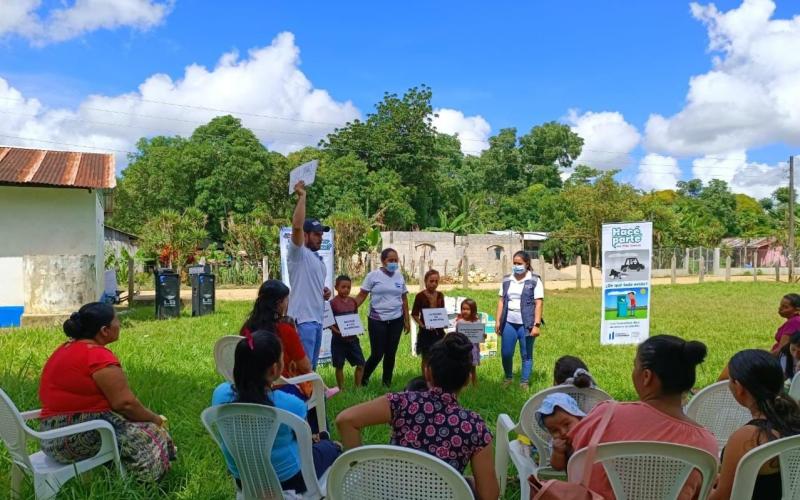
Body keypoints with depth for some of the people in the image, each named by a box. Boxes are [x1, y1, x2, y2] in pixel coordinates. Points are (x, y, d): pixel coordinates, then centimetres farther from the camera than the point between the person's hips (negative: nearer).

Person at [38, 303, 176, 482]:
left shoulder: (67, 349, 12)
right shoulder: (99, 356, -18)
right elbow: (125, 404, -19)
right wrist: (157, 420, -3)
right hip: (78, 436, -10)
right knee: (151, 434, -1)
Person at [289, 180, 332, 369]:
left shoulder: (318, 259, 18)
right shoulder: (298, 253, -9)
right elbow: (297, 225, -26)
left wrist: (325, 292, 8)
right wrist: (302, 196, -19)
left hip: (317, 319, 9)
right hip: (303, 319, -9)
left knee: (311, 366, 16)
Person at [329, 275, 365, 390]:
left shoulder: (353, 301, 5)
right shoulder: (333, 303, -10)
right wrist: (337, 331, -22)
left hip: (352, 338, 5)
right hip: (339, 339, -5)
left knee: (360, 363, 5)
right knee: (339, 366, 7)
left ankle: (358, 387, 19)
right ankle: (341, 389, 21)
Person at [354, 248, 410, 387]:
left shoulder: (400, 276, 7)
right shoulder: (373, 275, -5)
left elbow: (404, 299, 13)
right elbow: (361, 296, -4)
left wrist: (407, 320, 10)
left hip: (396, 320, 4)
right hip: (377, 320, -3)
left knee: (391, 353, 8)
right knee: (377, 354, -3)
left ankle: (387, 382, 22)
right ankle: (363, 378, 20)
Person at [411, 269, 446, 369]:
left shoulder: (440, 295, 3)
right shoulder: (420, 296, -11)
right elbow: (414, 314, -8)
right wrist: (422, 325, -19)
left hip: (438, 331, 4)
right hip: (425, 332, -4)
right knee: (426, 359, 7)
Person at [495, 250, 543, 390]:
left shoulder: (535, 281, -3)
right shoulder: (507, 280, 9)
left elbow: (538, 304, -7)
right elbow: (501, 301, 11)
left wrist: (537, 325, -12)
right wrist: (498, 321, 7)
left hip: (526, 324, -3)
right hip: (509, 323, 3)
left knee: (526, 355, 6)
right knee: (505, 353, 5)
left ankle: (524, 382, 20)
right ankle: (508, 377, 29)